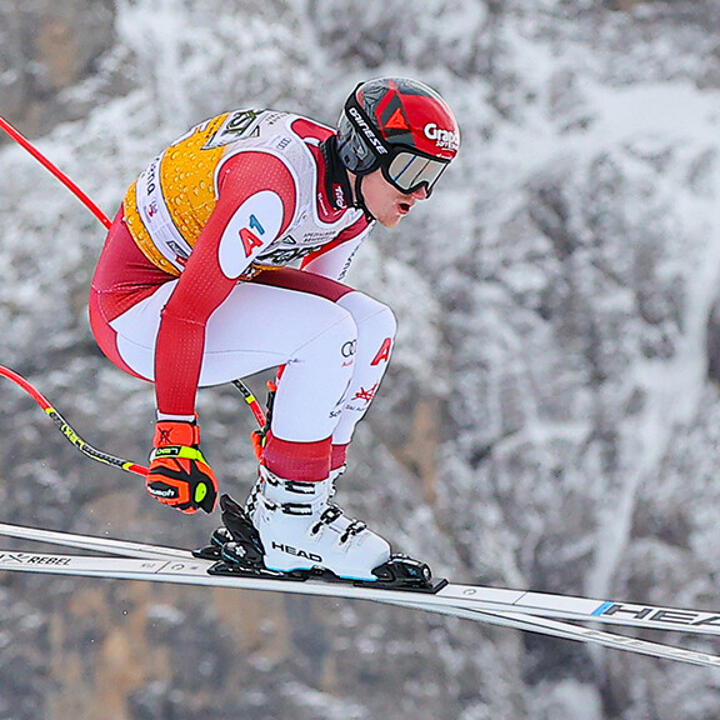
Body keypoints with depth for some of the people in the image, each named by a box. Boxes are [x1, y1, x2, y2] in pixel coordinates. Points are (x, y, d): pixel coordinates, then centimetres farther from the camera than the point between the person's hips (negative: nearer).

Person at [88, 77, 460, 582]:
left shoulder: (355, 198, -1)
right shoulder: (278, 183, -30)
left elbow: (307, 315, 13)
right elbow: (186, 311, -31)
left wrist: (287, 420, 19)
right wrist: (175, 436, -31)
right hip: (135, 306, -9)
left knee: (373, 325, -7)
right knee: (333, 333, -25)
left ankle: (295, 501, -1)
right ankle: (288, 525, -13)